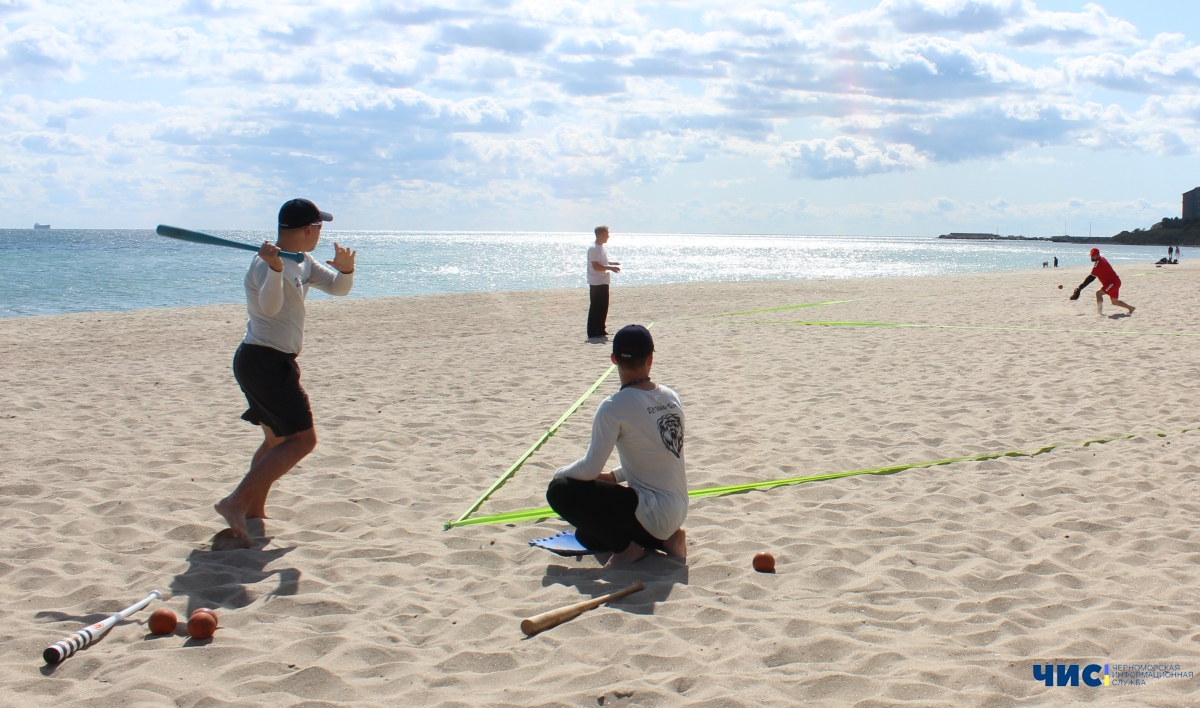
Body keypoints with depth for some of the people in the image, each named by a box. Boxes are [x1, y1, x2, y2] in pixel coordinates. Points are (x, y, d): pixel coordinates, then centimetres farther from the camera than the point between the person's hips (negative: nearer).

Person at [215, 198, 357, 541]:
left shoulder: (301, 263, 12)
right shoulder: (268, 262, -17)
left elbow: (337, 287, 13)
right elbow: (270, 306, -33)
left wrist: (345, 269, -9)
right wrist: (275, 268, -50)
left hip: (275, 362, 11)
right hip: (265, 361, -11)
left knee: (279, 439, 21)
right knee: (302, 439, -15)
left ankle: (254, 510, 28)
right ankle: (236, 503, -19)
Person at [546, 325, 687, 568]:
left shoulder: (614, 407, -18)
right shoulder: (672, 398, 4)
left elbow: (590, 469, -17)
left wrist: (560, 473, 3)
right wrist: (615, 476, 17)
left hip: (653, 514, -8)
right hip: (677, 511, 8)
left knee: (560, 491, -5)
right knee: (587, 535, 24)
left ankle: (626, 547, -5)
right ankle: (664, 538, 10)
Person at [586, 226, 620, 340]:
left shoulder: (601, 247, 14)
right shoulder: (594, 248, -17)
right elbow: (596, 266, -23)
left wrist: (613, 263, 11)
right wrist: (610, 268, -22)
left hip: (603, 282, 10)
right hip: (596, 283, -10)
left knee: (603, 307, 13)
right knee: (596, 307, -6)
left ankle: (600, 330, 22)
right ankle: (592, 333, -2)